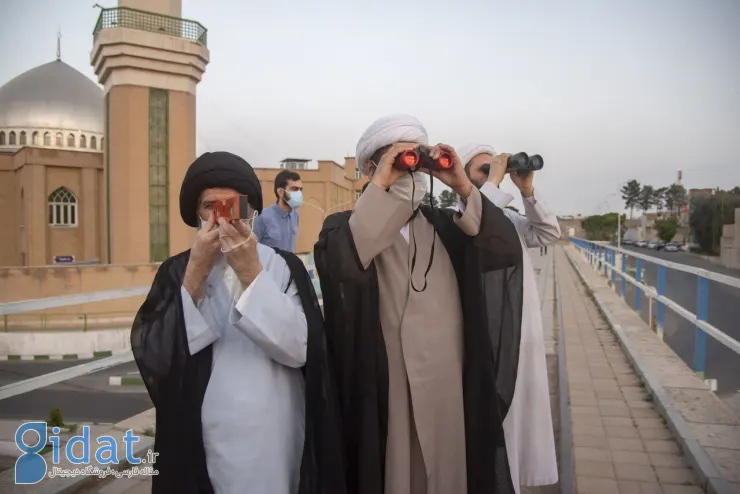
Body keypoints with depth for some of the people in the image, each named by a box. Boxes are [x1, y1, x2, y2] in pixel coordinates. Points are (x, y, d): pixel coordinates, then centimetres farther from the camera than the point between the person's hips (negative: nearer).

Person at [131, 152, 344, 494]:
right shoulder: (176, 272, 1)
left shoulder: (284, 267, -3)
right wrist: (196, 273, -17)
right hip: (202, 446, 1)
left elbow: (300, 348, -16)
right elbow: (152, 357, -12)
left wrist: (251, 273, -21)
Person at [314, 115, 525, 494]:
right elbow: (339, 263, -24)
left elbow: (507, 251, -5)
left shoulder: (447, 227, 10)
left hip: (452, 391, 4)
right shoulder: (347, 226, -1)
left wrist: (464, 188, -14)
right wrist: (380, 185, -23)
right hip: (385, 394, -3)